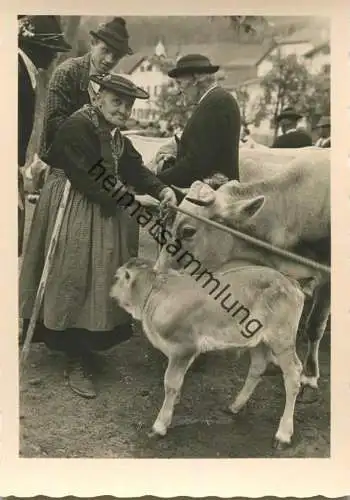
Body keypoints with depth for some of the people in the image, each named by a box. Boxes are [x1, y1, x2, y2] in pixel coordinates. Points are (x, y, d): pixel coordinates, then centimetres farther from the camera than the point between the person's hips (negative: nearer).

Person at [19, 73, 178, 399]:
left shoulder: (116, 137, 12)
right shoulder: (76, 127, -16)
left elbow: (135, 168, 3)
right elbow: (85, 177, -22)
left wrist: (161, 190, -14)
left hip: (103, 213, 9)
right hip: (72, 216, -9)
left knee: (99, 283, 13)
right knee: (75, 283, -3)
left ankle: (82, 348, 31)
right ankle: (78, 363, 9)